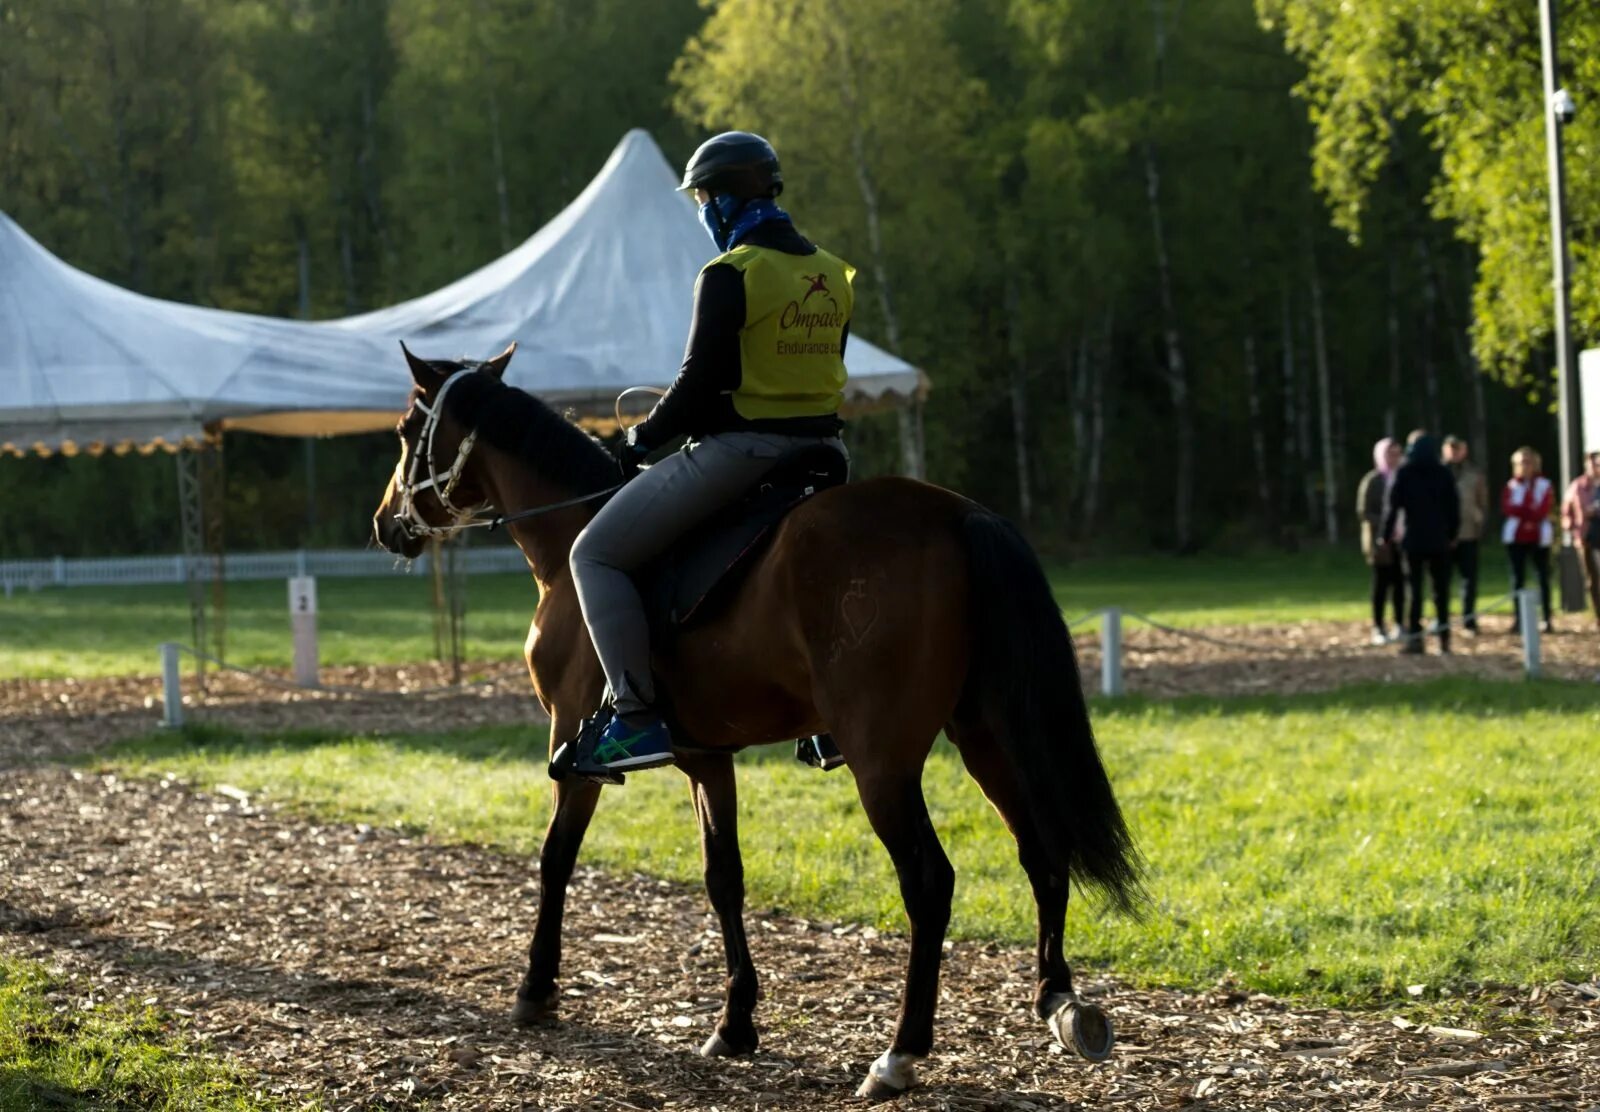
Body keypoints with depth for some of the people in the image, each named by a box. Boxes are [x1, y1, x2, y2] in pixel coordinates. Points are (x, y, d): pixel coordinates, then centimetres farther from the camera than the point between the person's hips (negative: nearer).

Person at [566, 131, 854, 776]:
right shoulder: (834, 277, 10)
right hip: (821, 450, 8)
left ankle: (636, 714, -9)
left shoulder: (730, 275, -13)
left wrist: (644, 437, -1)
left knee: (597, 555, 1)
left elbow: (701, 381, -15)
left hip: (738, 451, -8)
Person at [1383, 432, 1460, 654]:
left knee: (1415, 588, 0)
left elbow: (1393, 505, -6)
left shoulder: (1404, 473, -4)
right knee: (1441, 588, 6)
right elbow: (1453, 505, 3)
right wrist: (1452, 533, 13)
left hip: (1414, 539, -2)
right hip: (1439, 540, 2)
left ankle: (1415, 637, -7)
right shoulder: (1444, 473, 2)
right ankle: (1444, 637, 2)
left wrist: (1387, 535, 1)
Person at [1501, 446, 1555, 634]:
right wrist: (1531, 512, -14)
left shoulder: (1545, 486, 4)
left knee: (1543, 577, -2)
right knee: (1518, 578, 1)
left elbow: (1543, 510, -8)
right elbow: (1507, 508, -7)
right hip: (1515, 537, 1)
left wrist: (1521, 511, -16)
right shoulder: (1511, 486, 7)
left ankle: (1547, 620, -1)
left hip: (1539, 537, -1)